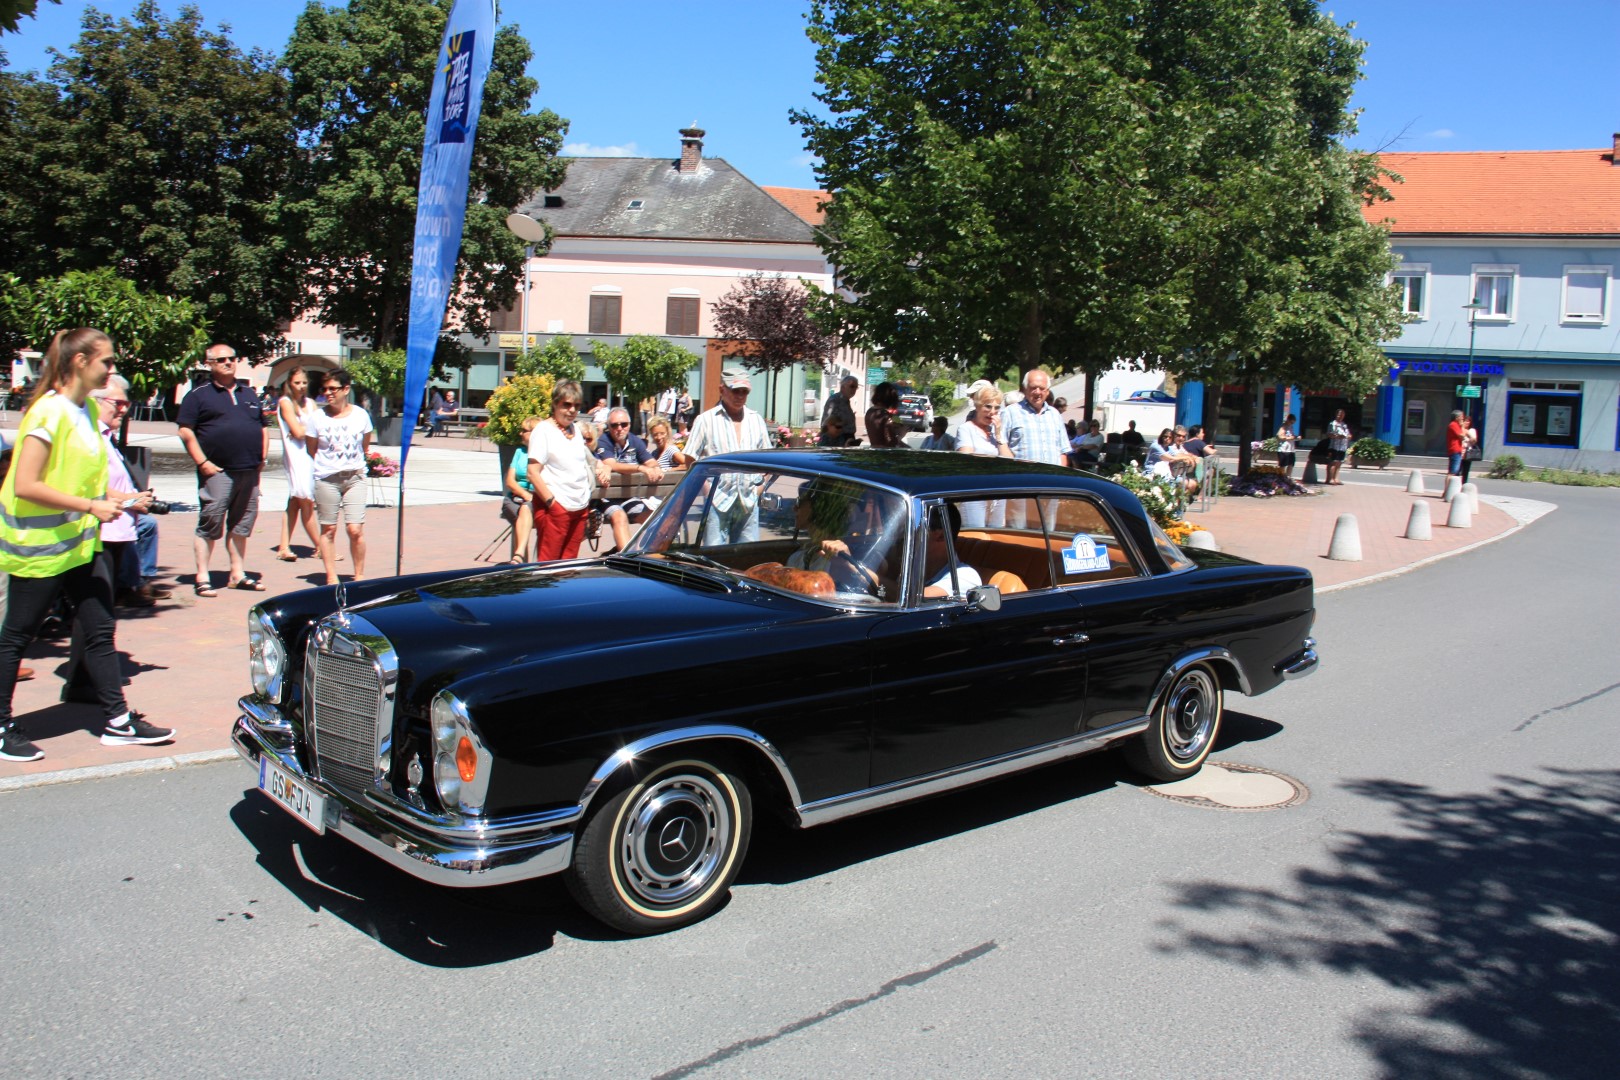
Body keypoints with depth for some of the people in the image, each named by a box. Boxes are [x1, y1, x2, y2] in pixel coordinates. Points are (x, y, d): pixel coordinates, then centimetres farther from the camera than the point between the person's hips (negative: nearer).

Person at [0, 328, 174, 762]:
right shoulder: (49, 412, -17)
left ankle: (118, 720, 16)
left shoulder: (89, 411, 8)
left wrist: (120, 497, 6)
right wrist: (91, 507, -23)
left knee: (99, 631, 9)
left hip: (81, 544, 8)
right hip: (40, 547, -8)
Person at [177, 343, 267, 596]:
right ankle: (202, 578, 0)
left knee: (241, 525, 11)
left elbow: (263, 428, 24)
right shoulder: (199, 394, 1)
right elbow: (186, 431, -6)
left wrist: (262, 458, 11)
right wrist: (202, 462, -12)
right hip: (217, 471, -5)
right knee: (209, 525, -4)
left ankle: (238, 574, 19)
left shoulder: (249, 395, 19)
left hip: (250, 472, 5)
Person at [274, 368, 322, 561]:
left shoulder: (310, 403, 16)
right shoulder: (286, 402, -3)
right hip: (296, 456, -7)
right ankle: (319, 547, 0)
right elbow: (298, 432, -11)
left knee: (295, 501, 6)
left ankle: (284, 548, 7)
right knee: (306, 502, -5)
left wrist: (304, 430, -11)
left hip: (311, 455, 7)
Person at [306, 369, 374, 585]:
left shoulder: (361, 415, 2)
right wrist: (324, 467, 11)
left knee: (355, 530, -6)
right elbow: (311, 451, 8)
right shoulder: (317, 418, -2)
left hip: (355, 478, 0)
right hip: (326, 479, 0)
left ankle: (359, 576, 5)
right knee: (328, 529, 4)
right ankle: (331, 577, 12)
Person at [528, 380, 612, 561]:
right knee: (548, 563, -5)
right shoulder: (543, 429, -4)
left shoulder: (577, 429, 16)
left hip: (580, 507, 7)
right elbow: (533, 473, -11)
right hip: (556, 507, -7)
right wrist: (551, 502, -16)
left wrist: (601, 468, 11)